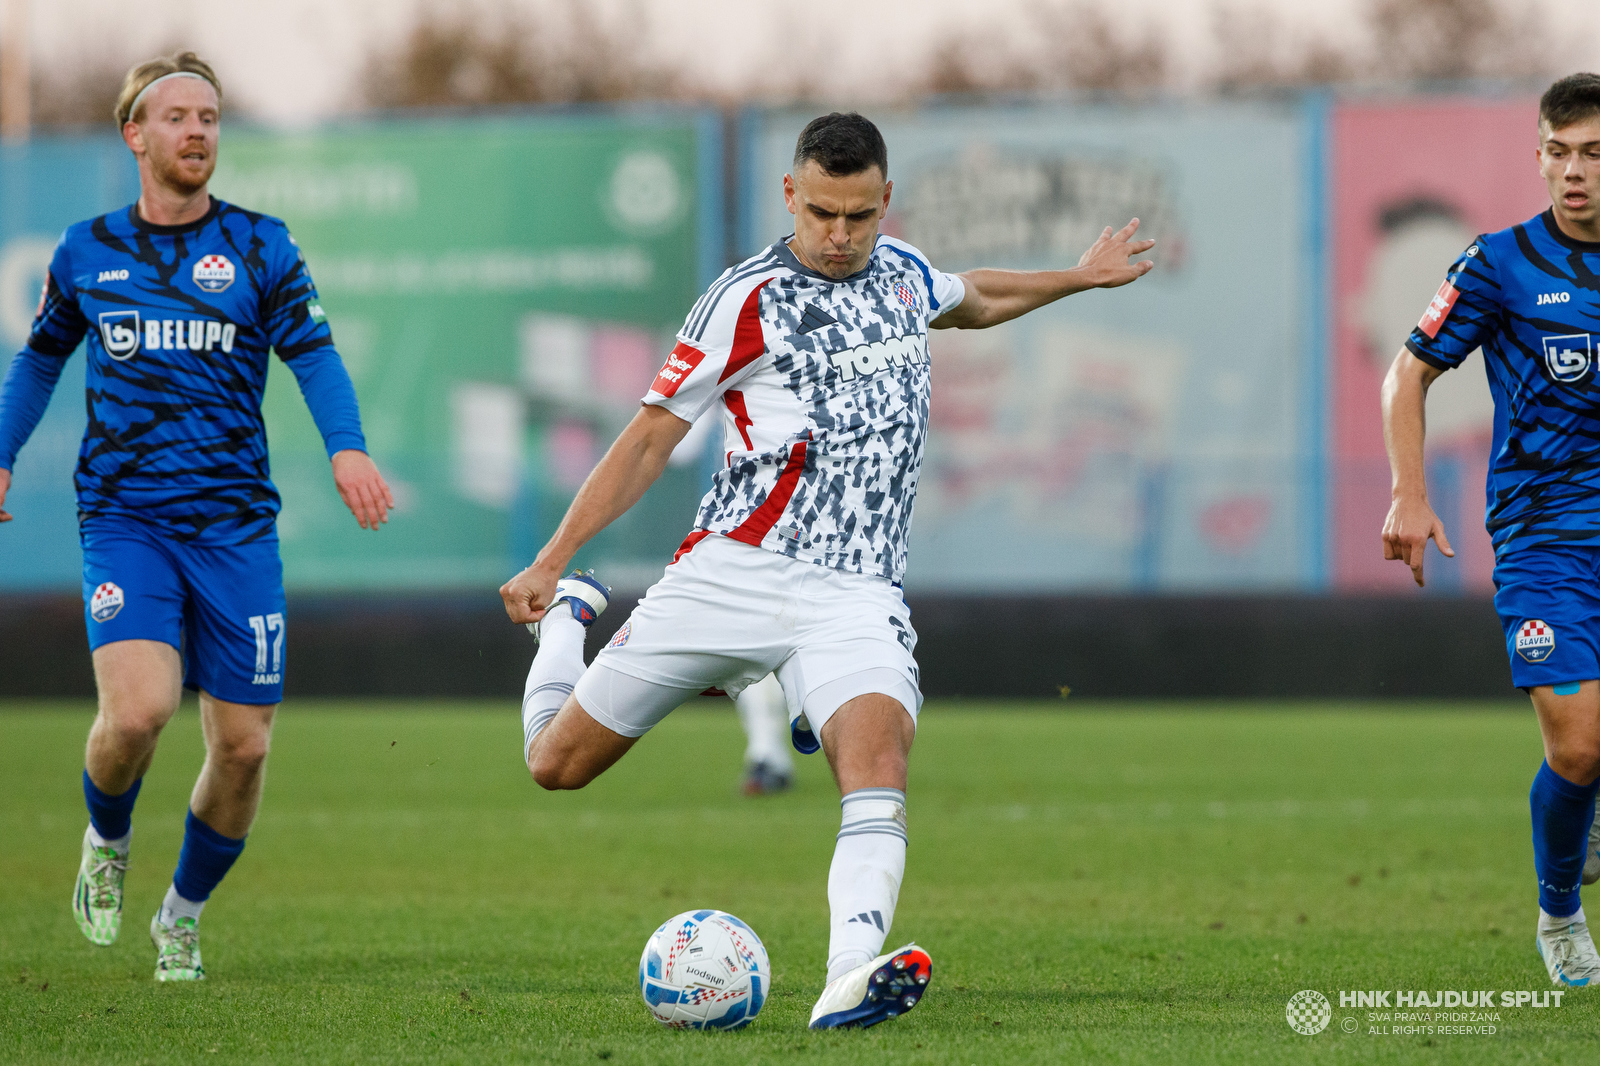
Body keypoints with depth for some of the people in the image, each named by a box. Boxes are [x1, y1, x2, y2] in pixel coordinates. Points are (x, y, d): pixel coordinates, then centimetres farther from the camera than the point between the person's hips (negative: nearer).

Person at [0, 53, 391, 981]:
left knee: (243, 746, 0)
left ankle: (183, 914, 25)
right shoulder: (87, 252, 9)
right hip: (124, 518, -1)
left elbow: (313, 354, -2)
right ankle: (107, 842, 10)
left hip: (235, 523, 1)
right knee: (139, 709, -23)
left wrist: (346, 446, -19)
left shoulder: (260, 246, 5)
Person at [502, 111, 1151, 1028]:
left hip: (856, 595, 2)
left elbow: (971, 300, 41)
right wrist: (549, 564, -3)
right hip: (734, 569, -2)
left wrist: (1079, 277, 41)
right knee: (557, 763, 3)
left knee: (880, 747, -29)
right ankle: (570, 614, 37)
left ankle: (853, 976, -45)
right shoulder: (749, 300, -3)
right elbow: (650, 439, 1)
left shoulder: (902, 272, 13)